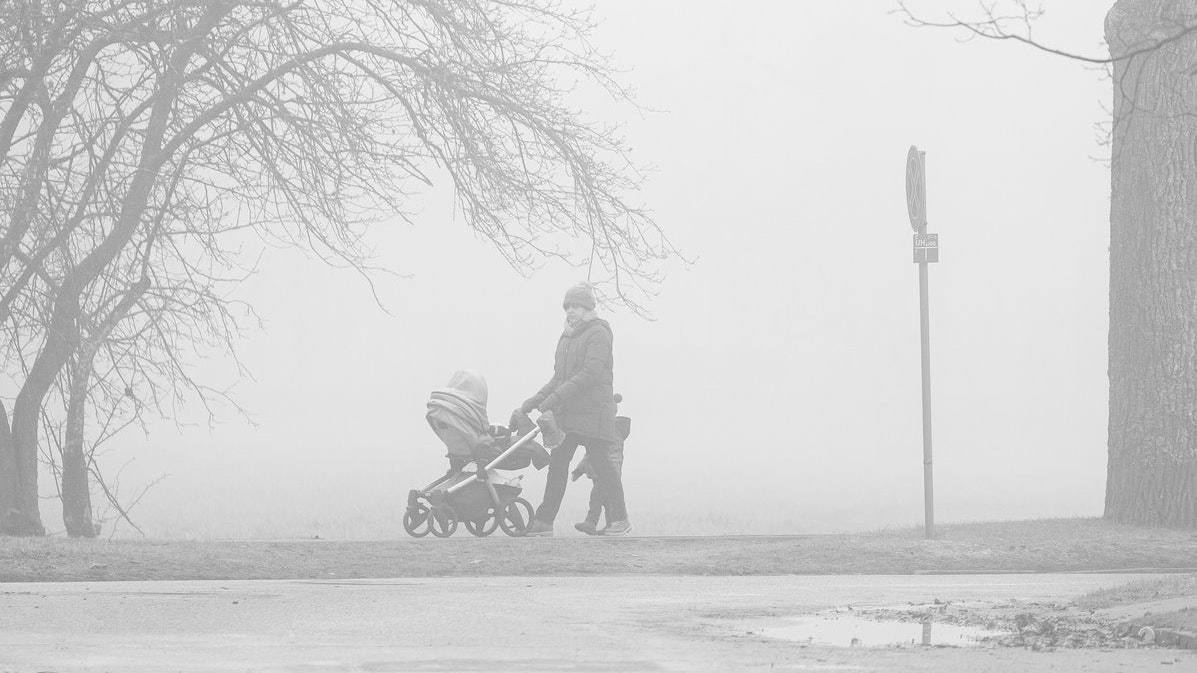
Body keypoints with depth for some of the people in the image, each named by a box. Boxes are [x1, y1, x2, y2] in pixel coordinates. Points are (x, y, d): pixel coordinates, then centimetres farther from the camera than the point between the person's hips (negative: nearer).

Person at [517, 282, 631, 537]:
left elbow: (589, 374, -18)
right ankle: (544, 520, 1)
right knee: (557, 461, 2)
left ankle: (619, 519, 2)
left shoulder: (598, 334, -7)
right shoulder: (567, 337, 19)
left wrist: (551, 400, -23)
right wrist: (532, 403, 11)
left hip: (593, 411, -8)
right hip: (566, 411, 8)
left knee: (599, 461, -6)